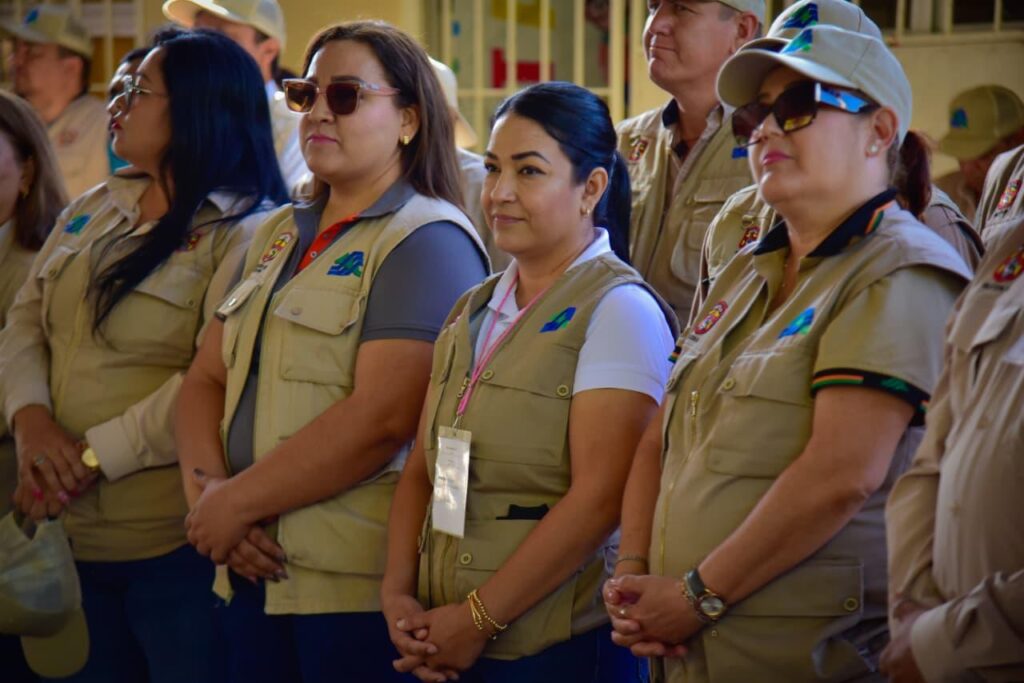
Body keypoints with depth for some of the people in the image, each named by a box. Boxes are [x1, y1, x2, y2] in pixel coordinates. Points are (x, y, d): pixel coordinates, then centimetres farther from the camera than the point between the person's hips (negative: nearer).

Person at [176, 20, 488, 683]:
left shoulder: (428, 241, -9)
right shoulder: (280, 235, 15)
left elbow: (381, 417, -20)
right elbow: (206, 379, 12)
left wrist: (237, 503, -14)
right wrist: (209, 494, -7)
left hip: (359, 580, -7)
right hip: (255, 570, 7)